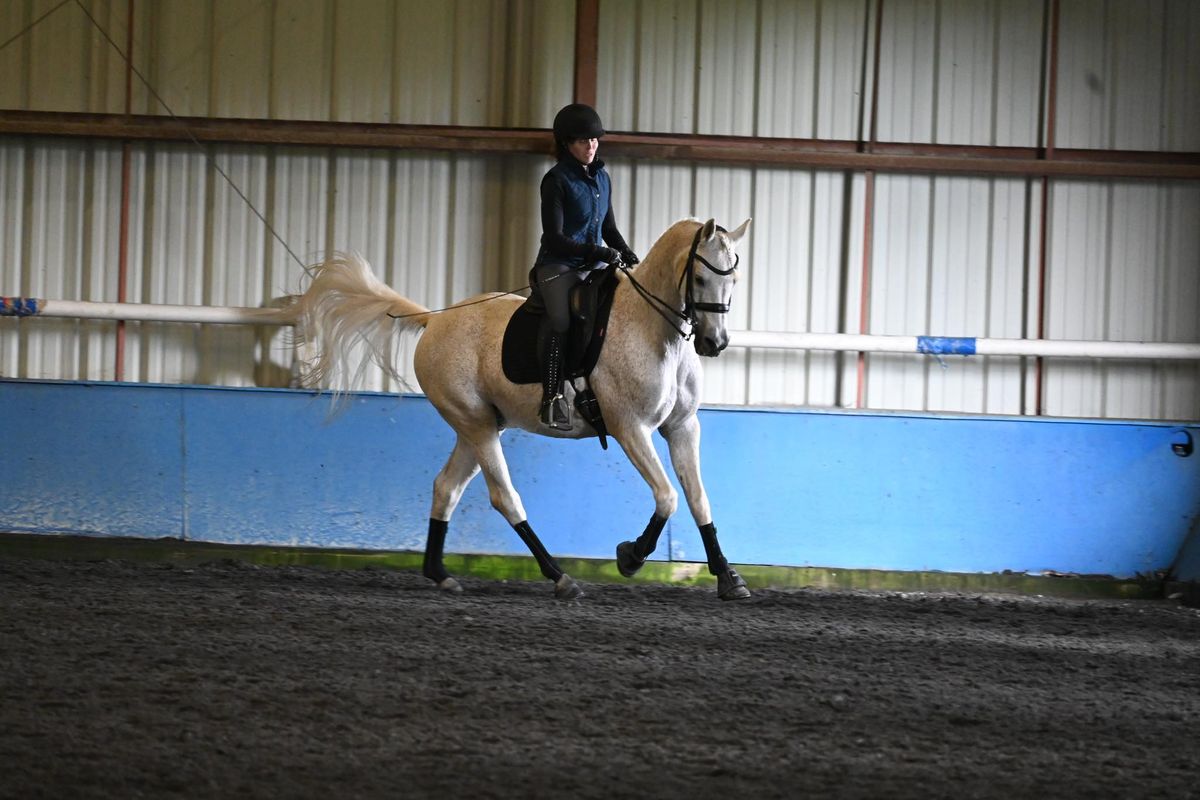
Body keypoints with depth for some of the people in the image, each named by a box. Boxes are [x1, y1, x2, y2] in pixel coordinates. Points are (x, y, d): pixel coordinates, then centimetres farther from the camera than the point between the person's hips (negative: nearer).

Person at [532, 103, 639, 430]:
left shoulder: (601, 178, 13)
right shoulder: (556, 180, -7)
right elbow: (554, 238, -13)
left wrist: (628, 255, 3)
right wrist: (598, 252, -21)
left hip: (593, 267, 7)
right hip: (559, 266, -7)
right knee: (563, 323, -27)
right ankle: (553, 397, -27)